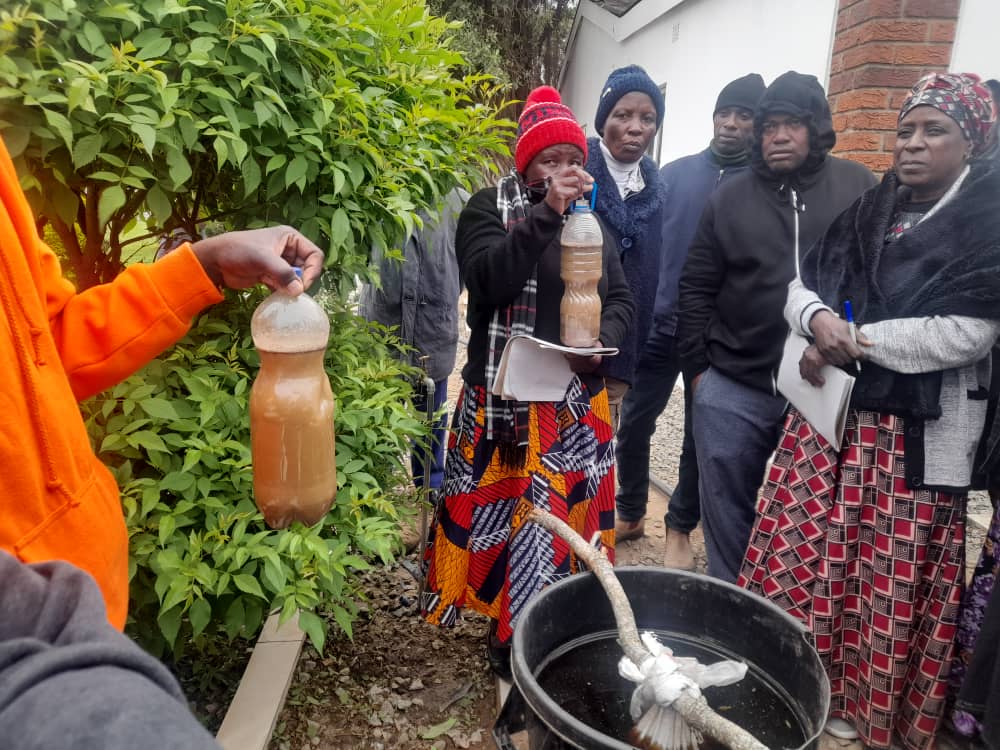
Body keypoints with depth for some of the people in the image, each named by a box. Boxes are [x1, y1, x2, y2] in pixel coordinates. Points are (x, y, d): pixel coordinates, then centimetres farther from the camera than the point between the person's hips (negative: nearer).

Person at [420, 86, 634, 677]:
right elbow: (488, 280, -19)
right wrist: (547, 212, -22)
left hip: (579, 402, 4)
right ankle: (510, 636, 20)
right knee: (500, 514, 0)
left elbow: (623, 299, 14)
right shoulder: (490, 207, 0)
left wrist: (605, 339, -6)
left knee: (569, 518, 9)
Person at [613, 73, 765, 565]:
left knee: (701, 437, 9)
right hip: (659, 324, 2)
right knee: (633, 424, 7)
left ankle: (680, 529, 26)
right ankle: (630, 514, 28)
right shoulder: (675, 173, 6)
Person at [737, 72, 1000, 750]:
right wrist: (817, 320, -13)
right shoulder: (868, 212, 11)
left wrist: (851, 341, -13)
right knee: (800, 556, 10)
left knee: (890, 582, 7)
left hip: (914, 435, -5)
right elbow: (801, 285, 10)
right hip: (827, 414, 5)